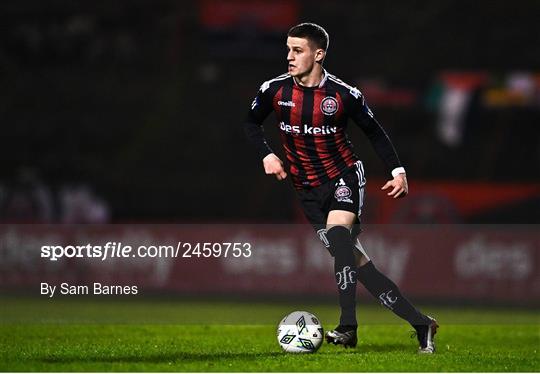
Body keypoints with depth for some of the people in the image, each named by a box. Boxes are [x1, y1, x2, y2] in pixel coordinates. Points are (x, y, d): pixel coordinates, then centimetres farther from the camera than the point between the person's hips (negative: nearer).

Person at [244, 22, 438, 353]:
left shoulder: (344, 95, -11)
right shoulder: (274, 90, -6)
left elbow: (374, 131, 4)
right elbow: (252, 123, 12)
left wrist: (398, 170, -3)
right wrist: (267, 155, -5)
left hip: (345, 176, -3)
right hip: (309, 189, 3)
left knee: (337, 233, -32)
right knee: (355, 261, -1)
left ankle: (348, 327, -32)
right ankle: (420, 323, 6)